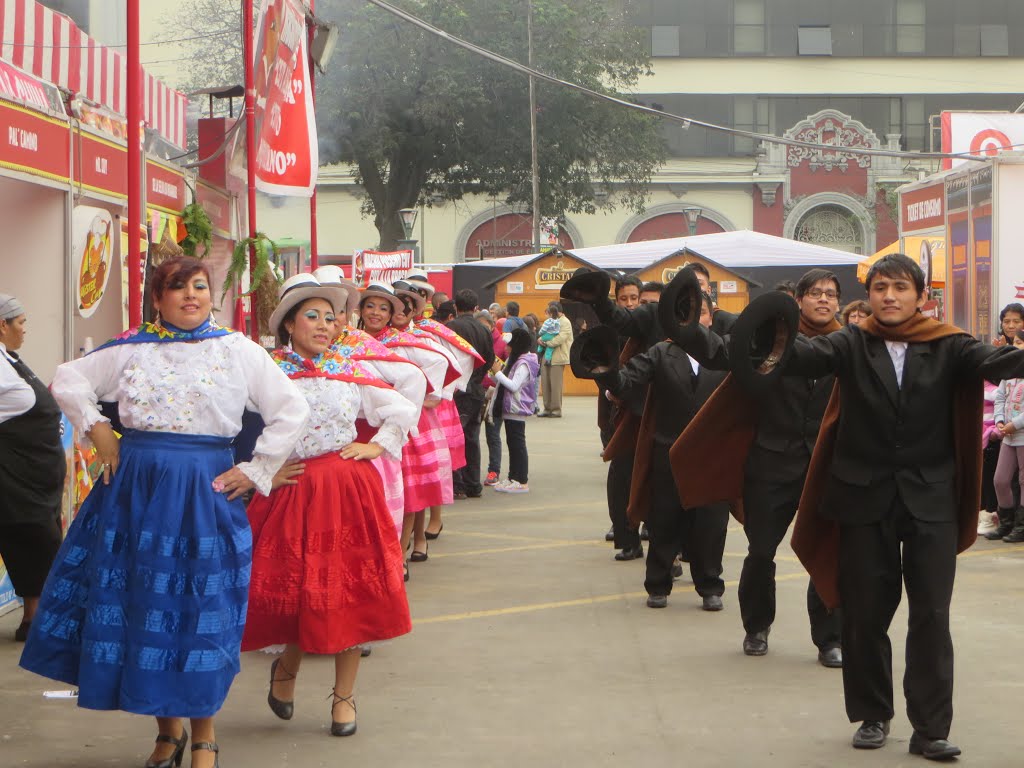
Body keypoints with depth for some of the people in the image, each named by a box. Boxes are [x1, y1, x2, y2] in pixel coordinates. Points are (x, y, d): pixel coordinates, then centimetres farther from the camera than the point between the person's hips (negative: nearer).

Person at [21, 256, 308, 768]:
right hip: (134, 488, 2)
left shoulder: (238, 351, 3)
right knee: (138, 604, 4)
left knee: (199, 608, 0)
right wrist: (97, 429, 5)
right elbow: (68, 380, 17)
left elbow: (292, 411, 2)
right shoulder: (132, 349, 8)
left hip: (204, 493, -2)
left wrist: (255, 472, -2)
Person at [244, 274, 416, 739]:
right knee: (299, 590, -2)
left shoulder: (351, 373, 8)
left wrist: (376, 447, 4)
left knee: (349, 592, 1)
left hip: (349, 490, 2)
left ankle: (344, 695, 15)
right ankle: (288, 666, 30)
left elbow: (404, 411, 15)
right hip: (292, 491, -2)